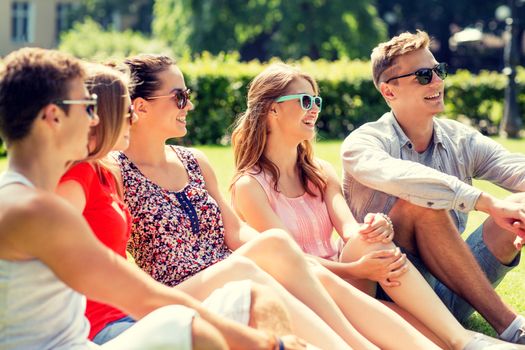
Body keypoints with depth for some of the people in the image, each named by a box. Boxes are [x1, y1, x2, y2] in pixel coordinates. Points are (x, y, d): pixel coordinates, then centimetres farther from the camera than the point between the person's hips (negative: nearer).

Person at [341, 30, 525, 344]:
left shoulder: (463, 141, 8)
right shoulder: (364, 142, -7)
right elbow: (398, 177, -32)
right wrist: (488, 203, -38)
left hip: (453, 289, 5)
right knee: (419, 203, -30)